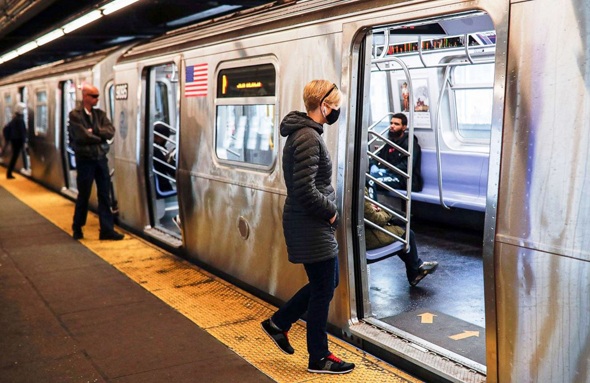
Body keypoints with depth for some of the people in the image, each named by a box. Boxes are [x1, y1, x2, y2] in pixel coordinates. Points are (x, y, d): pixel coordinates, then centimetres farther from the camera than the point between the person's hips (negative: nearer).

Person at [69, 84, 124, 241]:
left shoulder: (100, 114, 10)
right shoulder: (75, 115, -7)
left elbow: (111, 131, -4)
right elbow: (83, 136, -18)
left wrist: (94, 131, -16)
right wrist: (101, 136, -6)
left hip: (101, 158, 5)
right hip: (85, 159, -5)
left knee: (104, 195, 5)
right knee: (83, 195, 5)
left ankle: (107, 229, 9)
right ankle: (77, 228, 23)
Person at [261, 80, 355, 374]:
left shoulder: (302, 132, 13)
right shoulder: (309, 137, -20)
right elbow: (305, 189, -26)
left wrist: (328, 209, 11)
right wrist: (330, 212, -12)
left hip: (311, 224, 10)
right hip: (311, 227, -10)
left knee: (327, 282, 20)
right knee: (323, 290, 3)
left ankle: (278, 323, 30)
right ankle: (318, 359, 19)